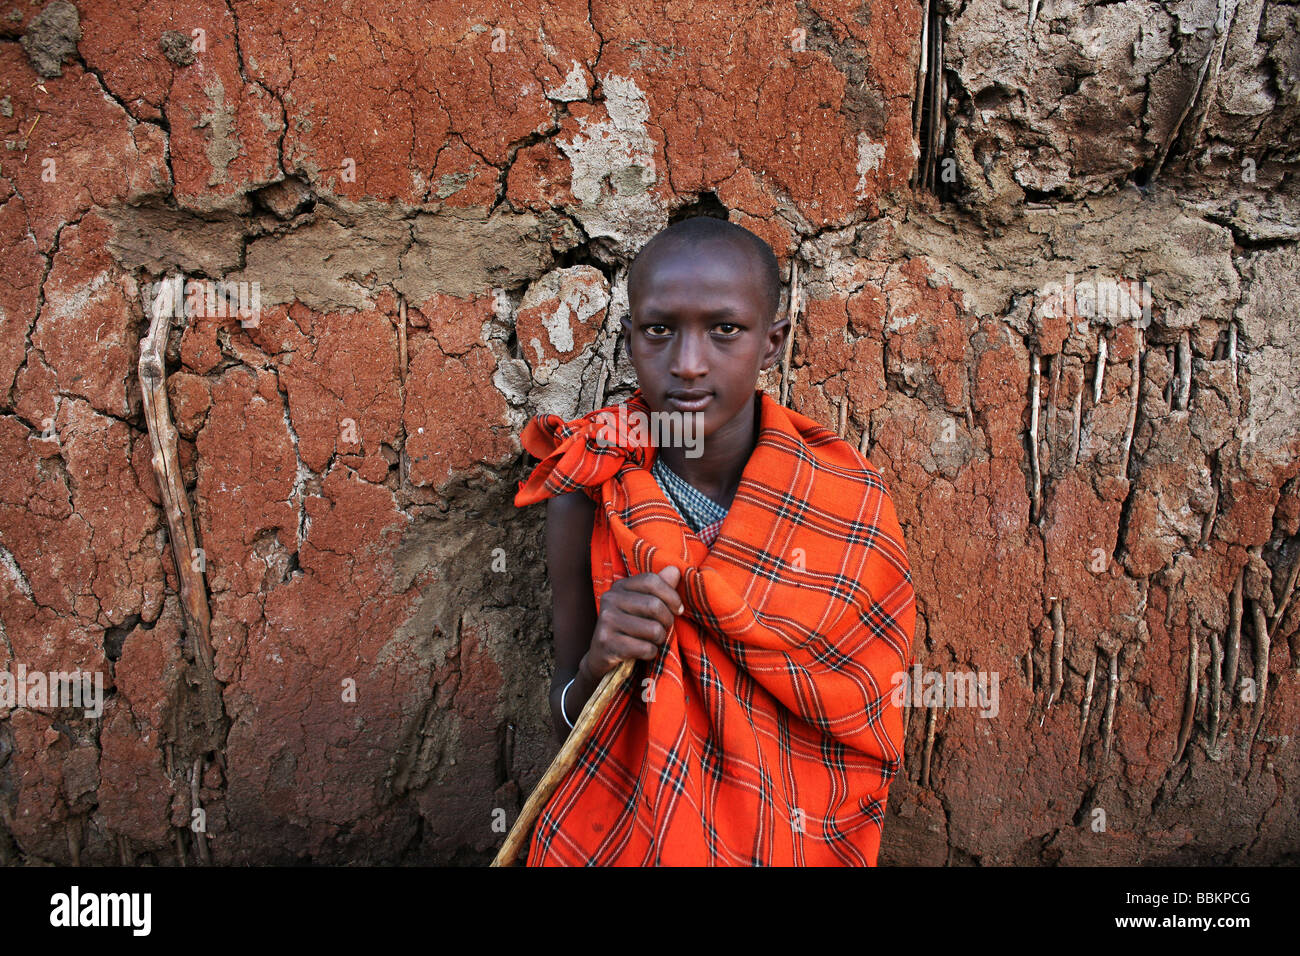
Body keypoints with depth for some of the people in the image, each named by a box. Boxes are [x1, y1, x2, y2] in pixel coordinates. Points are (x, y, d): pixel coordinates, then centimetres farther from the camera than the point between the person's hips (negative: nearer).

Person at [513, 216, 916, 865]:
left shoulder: (848, 501, -18)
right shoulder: (585, 502, -18)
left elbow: (865, 717, -6)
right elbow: (569, 726, -9)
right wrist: (597, 664, -28)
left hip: (797, 838, 1)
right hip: (624, 833, 0)